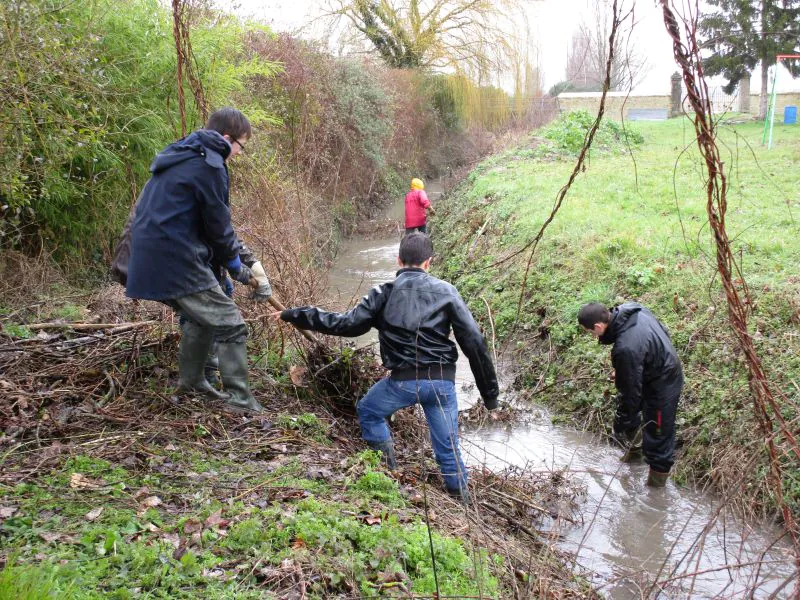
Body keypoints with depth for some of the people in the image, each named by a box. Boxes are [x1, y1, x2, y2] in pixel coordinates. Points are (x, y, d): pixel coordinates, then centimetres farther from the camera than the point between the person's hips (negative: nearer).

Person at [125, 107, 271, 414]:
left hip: (151, 258, 10)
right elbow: (217, 224, -8)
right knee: (230, 324, -6)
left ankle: (191, 380, 39)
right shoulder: (209, 165, -12)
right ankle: (240, 402, -5)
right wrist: (235, 265, 7)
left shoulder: (180, 156, 18)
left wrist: (233, 250, 20)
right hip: (176, 262, -10)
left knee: (202, 316, 27)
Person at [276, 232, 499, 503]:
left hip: (403, 381, -1)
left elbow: (346, 324, -1)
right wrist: (490, 392, 3)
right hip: (442, 381, 1)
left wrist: (294, 315, 10)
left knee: (367, 411, 27)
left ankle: (388, 468, 23)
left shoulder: (383, 294, 1)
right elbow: (474, 341, -4)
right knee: (448, 448, 14)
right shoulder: (446, 291, 2)